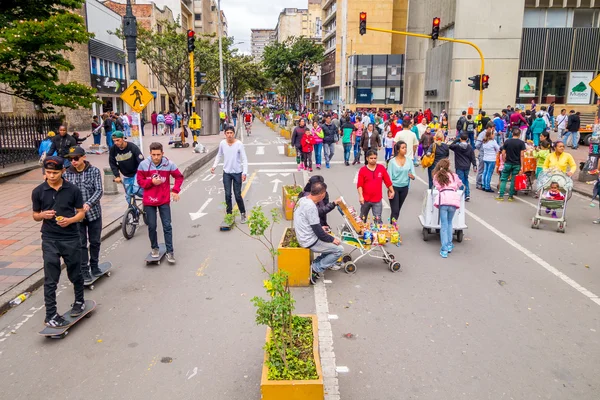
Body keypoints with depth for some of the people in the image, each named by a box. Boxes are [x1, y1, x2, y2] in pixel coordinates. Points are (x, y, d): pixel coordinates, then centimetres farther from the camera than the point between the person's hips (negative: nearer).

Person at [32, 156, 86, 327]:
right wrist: (43, 215, -15)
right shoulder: (38, 191, -1)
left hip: (71, 238, 0)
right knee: (50, 279, 0)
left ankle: (79, 301, 37)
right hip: (49, 240, 0)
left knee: (75, 274, 14)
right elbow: (35, 216, 8)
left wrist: (70, 220, -18)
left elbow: (81, 213, 2)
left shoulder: (73, 190, -4)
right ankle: (51, 315, 8)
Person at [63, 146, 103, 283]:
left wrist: (88, 203, -28)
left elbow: (99, 190, -15)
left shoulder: (94, 171, -7)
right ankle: (84, 270, 16)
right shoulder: (67, 174, -2)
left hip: (93, 212, 0)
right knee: (81, 243, 5)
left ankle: (94, 265, 30)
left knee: (95, 241, 12)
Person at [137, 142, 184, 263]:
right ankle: (154, 248, 29)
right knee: (152, 226, 8)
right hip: (149, 201, 0)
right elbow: (140, 181, -1)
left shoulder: (169, 164, -9)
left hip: (164, 200, 0)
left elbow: (179, 177, 3)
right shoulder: (143, 164, -9)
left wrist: (175, 190, -8)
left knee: (167, 226, 1)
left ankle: (170, 251, 8)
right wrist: (151, 182, -18)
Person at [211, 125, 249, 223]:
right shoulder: (222, 143, -4)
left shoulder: (239, 144, -13)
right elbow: (219, 155, 12)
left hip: (237, 173, -2)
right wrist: (214, 166, 1)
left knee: (237, 195, 3)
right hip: (226, 172, 3)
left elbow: (244, 159, -12)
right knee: (228, 195, 5)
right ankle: (229, 214, 18)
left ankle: (243, 213, 22)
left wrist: (244, 172, -20)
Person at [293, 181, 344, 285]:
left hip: (304, 237, 10)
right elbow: (318, 231, -22)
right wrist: (332, 239, -9)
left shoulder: (302, 200, 2)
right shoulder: (311, 207, -26)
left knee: (335, 241, 19)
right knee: (339, 249, -4)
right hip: (310, 242, -10)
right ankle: (315, 269, -2)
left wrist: (320, 228, 21)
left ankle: (317, 262, 16)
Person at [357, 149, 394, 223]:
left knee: (378, 220, -3)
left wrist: (392, 191, 9)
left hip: (377, 200, 0)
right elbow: (359, 185, -10)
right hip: (365, 199, 0)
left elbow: (388, 181, 5)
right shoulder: (363, 170, -7)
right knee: (362, 219, 18)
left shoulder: (381, 168, -2)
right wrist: (361, 196, -19)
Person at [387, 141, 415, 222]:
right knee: (395, 210, -9)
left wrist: (412, 176, -24)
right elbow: (389, 176, -9)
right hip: (394, 187, -4)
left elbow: (413, 176, 0)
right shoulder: (392, 161, -9)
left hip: (404, 188, 4)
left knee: (398, 209, 15)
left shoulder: (409, 161, 0)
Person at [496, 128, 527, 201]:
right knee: (513, 181, 6)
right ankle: (511, 196, 10)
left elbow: (503, 154, 1)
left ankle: (501, 196, 3)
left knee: (503, 179, 8)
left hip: (508, 163, 1)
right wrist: (521, 166, -7)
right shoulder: (521, 143, -4)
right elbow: (521, 155, -8)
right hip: (517, 164, -1)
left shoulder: (507, 142, 1)